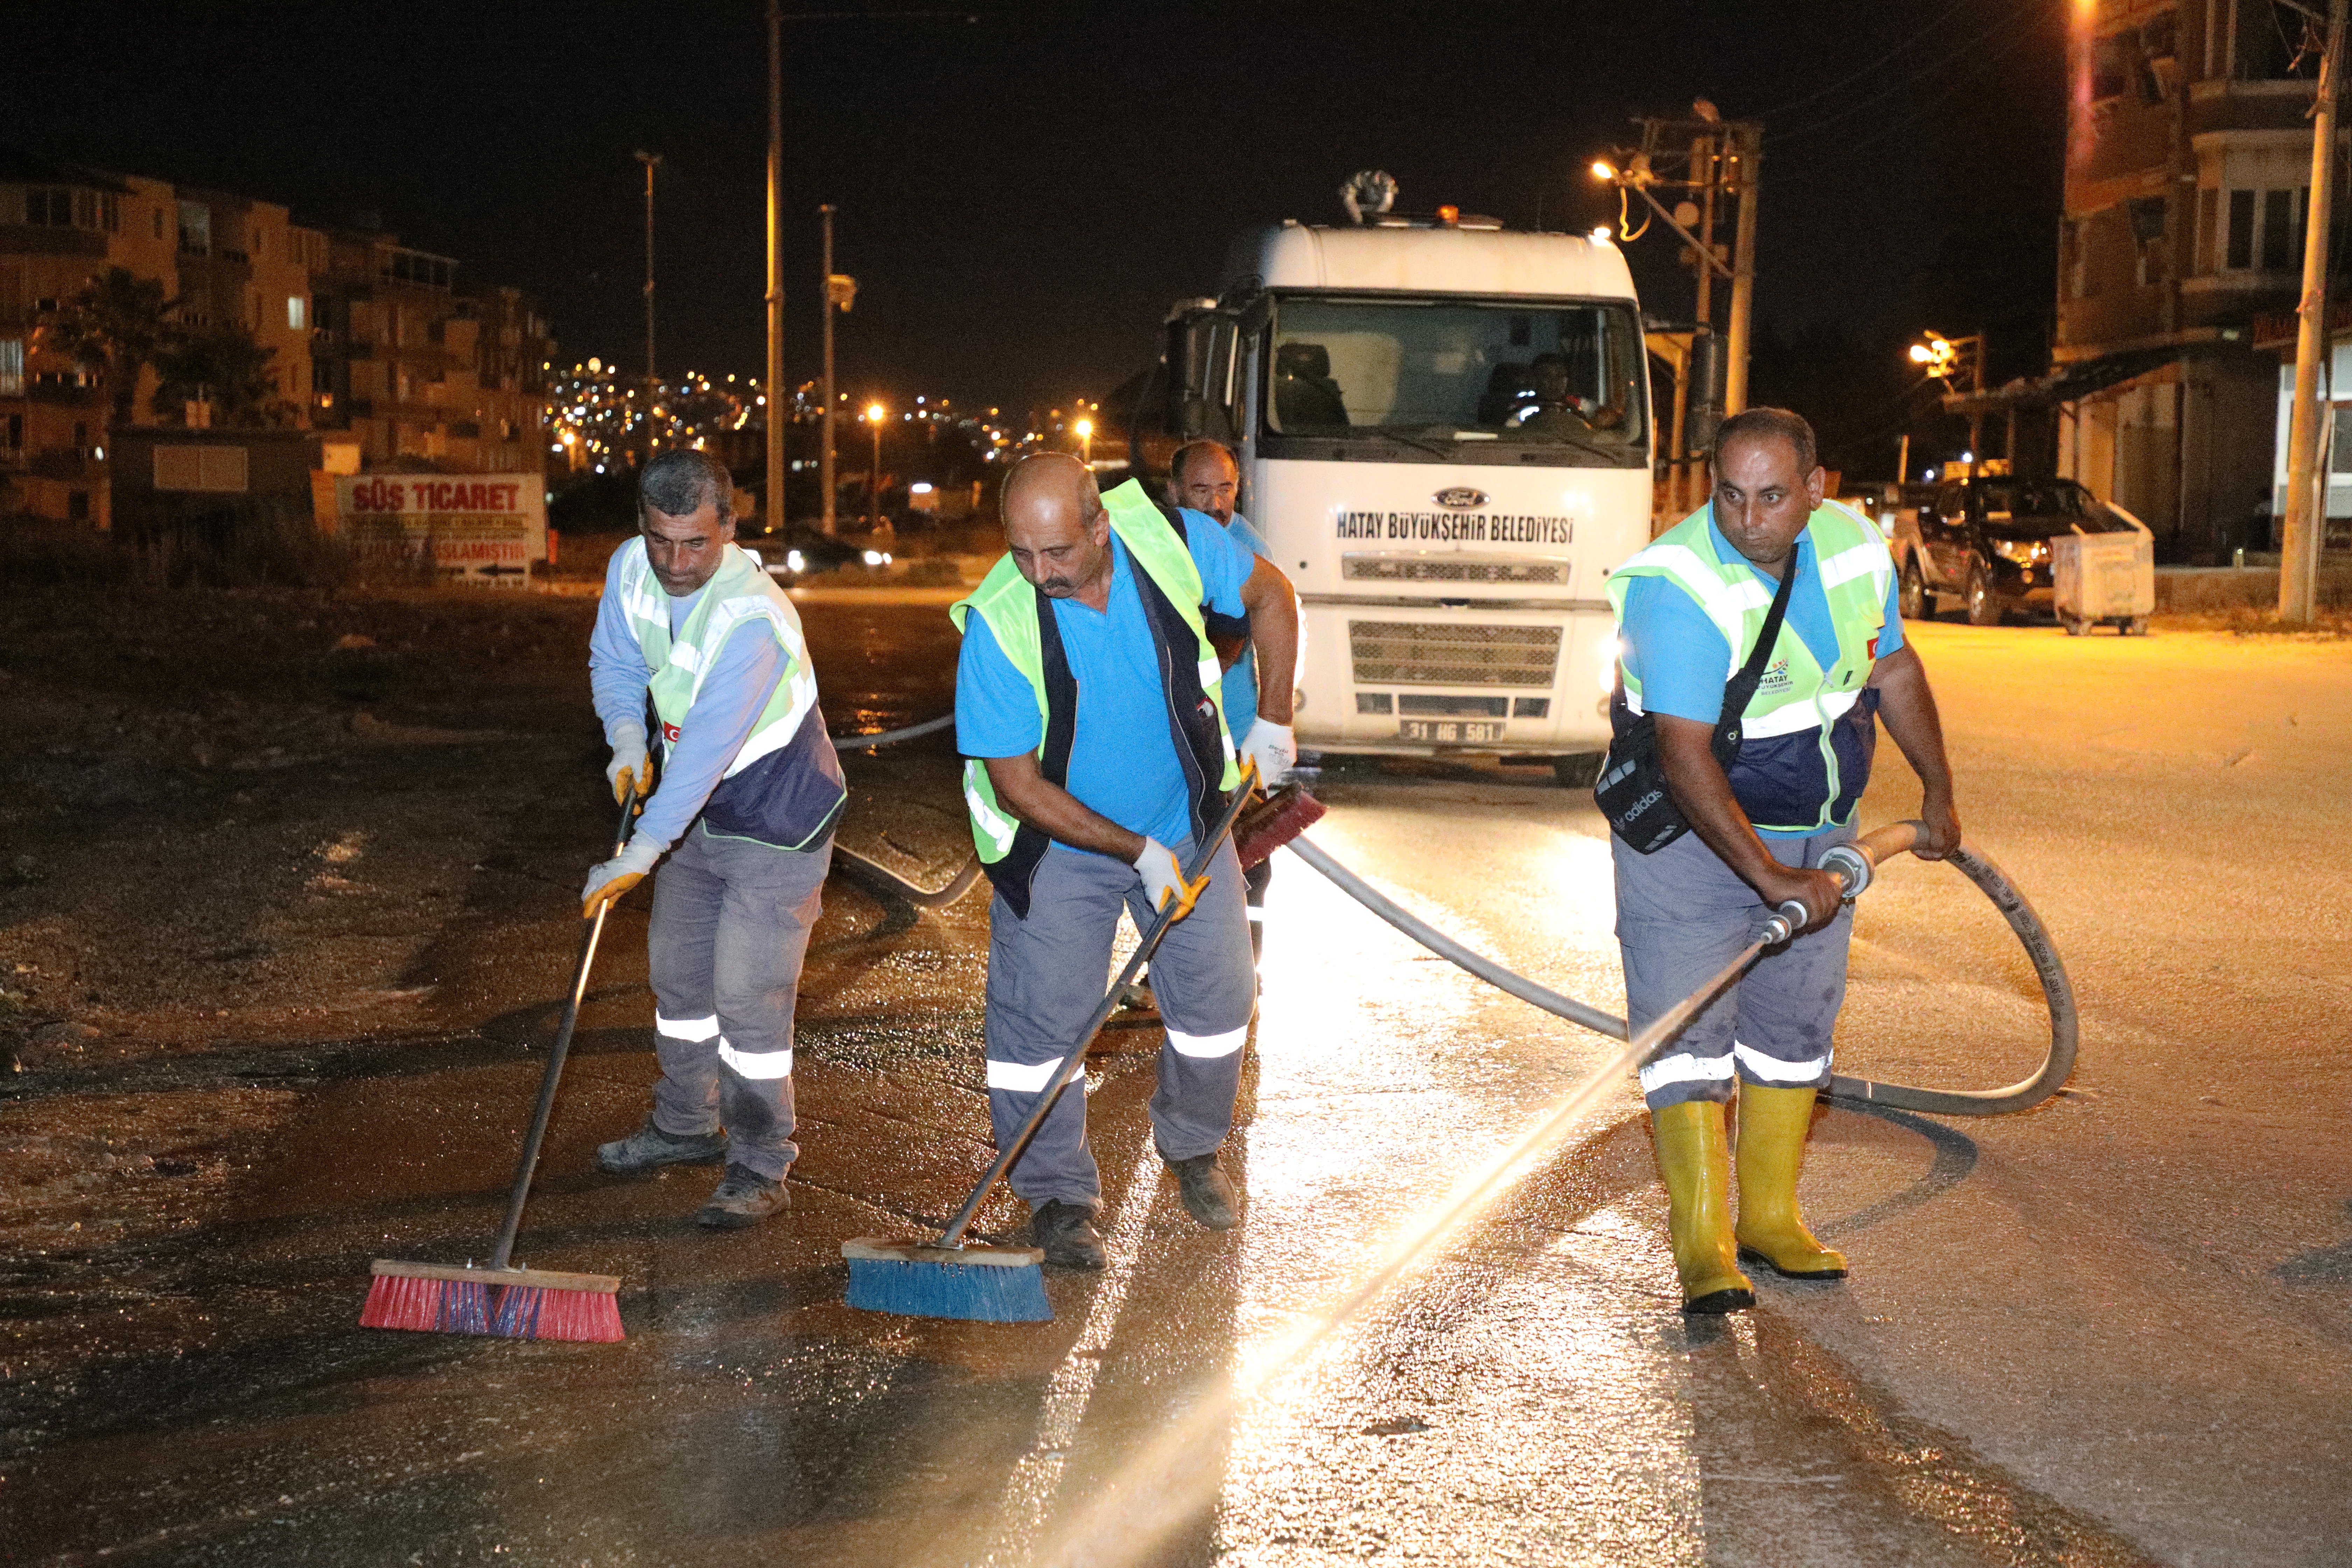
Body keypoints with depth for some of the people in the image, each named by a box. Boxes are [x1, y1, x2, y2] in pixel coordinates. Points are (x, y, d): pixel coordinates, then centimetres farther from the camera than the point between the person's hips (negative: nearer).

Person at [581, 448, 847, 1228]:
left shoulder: (751, 618, -33)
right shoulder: (630, 568, -10)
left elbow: (707, 749, -36)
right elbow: (613, 662, 9)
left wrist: (637, 858, -36)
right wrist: (628, 742, -9)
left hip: (777, 821, -8)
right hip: (698, 812, 8)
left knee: (747, 998, -9)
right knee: (678, 975, 19)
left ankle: (760, 1169, 3)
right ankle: (686, 1126, 38)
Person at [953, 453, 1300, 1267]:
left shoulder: (1171, 541, -23)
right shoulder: (998, 626, -30)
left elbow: (1269, 593, -1)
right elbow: (1017, 786, -22)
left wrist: (1274, 714, -4)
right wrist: (1138, 851, -22)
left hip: (1186, 819, 3)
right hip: (1058, 838, -3)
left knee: (1217, 994, 9)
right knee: (1040, 1016, -6)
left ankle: (1192, 1147, 35)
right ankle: (1058, 1193, 12)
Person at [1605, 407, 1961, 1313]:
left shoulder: (1854, 545, -7)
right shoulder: (1678, 586, -28)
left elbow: (1892, 666, 12)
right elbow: (1685, 757, -31)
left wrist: (1938, 791, 18)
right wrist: (1770, 877, -34)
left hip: (1817, 831, 6)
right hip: (1693, 833, -6)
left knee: (1796, 1025, 12)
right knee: (1690, 1030, -10)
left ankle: (1770, 1218, 24)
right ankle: (1704, 1247, -7)